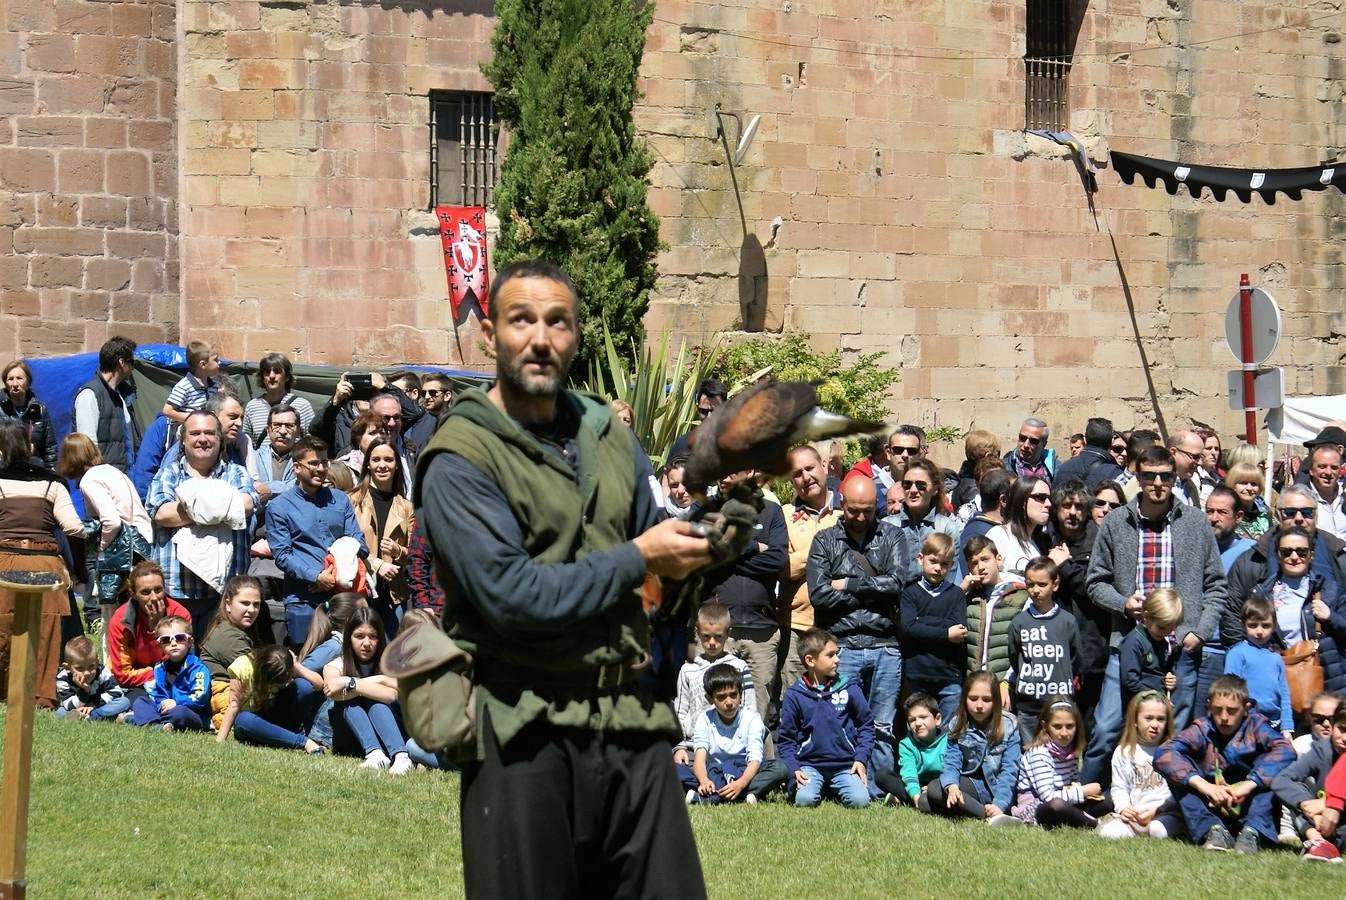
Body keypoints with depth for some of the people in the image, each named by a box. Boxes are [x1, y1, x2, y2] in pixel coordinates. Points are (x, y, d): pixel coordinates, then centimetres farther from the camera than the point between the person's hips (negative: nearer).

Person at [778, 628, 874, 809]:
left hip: (845, 765, 1)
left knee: (859, 801, -21)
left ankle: (834, 789, 12)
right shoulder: (794, 695, 1)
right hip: (810, 764, -1)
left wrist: (861, 758, -1)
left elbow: (866, 725, 11)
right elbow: (786, 739, 6)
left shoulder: (849, 690, 3)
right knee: (805, 800, -27)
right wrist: (793, 770, -8)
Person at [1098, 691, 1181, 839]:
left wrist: (1156, 809, -12)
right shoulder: (1123, 752, 16)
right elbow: (1119, 788, 13)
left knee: (1159, 831, -37)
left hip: (1165, 812, -2)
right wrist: (1123, 808, -9)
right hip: (1134, 814, 2)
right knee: (1109, 832, -28)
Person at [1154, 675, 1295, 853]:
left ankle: (1252, 832, -31)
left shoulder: (1254, 726, -4)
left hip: (1249, 809, -1)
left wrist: (1249, 784, -36)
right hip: (1211, 812, 1)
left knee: (1269, 766, -20)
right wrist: (1203, 785, -35)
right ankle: (1213, 831, -31)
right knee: (1178, 770, -17)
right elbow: (1163, 753, -21)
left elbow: (1286, 750, -24)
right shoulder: (1202, 729, -4)